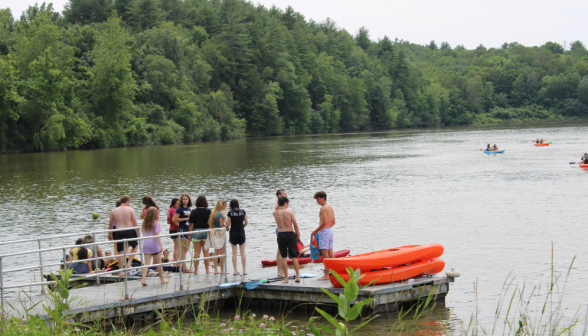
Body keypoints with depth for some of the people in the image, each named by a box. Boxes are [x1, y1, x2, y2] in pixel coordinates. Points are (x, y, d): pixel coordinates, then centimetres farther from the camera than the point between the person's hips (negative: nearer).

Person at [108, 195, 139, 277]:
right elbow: (134, 222, -5)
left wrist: (110, 234, 21)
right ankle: (129, 263, 9)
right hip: (129, 231, -2)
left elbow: (110, 224, 10)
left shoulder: (113, 211, 5)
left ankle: (121, 271, 7)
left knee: (120, 251, 6)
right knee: (134, 247, 22)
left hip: (119, 232, 2)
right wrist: (137, 233, 3)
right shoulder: (131, 210, -3)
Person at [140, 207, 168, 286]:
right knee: (158, 263, 9)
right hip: (154, 245, -4)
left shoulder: (144, 223, 8)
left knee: (146, 263, 0)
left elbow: (144, 234, 13)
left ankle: (143, 279, -15)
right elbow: (157, 235, -15)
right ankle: (162, 280, 20)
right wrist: (161, 245, -16)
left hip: (146, 245, 4)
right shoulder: (156, 223, -10)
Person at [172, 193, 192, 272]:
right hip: (182, 230, -7)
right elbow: (175, 219, -15)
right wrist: (186, 219, -15)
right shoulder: (179, 209, -7)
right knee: (183, 249, -8)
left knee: (186, 249, 10)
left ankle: (182, 265, 17)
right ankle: (184, 267, -10)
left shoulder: (189, 209, 13)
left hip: (188, 230, 7)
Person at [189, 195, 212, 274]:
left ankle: (196, 270, 6)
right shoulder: (208, 211, -3)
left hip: (196, 231, -1)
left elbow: (191, 224, -7)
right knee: (206, 252, 8)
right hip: (206, 231, 1)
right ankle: (207, 270, 10)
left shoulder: (194, 212, -7)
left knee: (197, 252, 4)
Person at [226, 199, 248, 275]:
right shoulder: (243, 211, -4)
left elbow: (228, 224, -10)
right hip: (241, 233, 2)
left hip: (233, 233, -1)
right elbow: (246, 222, 0)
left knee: (234, 253, 5)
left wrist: (228, 228, 12)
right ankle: (244, 270, 10)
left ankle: (235, 270, 6)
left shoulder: (230, 213, -11)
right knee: (242, 252, 8)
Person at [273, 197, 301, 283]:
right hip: (290, 234, -1)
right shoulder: (290, 212, -6)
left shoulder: (275, 213, 0)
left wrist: (278, 204, 22)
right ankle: (298, 277, 8)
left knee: (284, 257, 4)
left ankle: (286, 278, 2)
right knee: (294, 257, 8)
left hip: (281, 235, 1)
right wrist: (298, 235, 1)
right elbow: (295, 224, -7)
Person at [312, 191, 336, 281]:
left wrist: (316, 231, -13)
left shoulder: (323, 208, -14)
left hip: (324, 232, -10)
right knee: (330, 253, 12)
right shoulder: (330, 207, 15)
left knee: (324, 254, -9)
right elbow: (333, 222, 18)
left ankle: (326, 275, -12)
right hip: (330, 231, 10)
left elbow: (324, 222, -21)